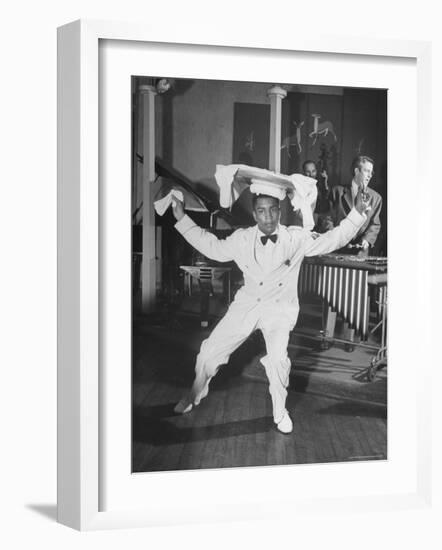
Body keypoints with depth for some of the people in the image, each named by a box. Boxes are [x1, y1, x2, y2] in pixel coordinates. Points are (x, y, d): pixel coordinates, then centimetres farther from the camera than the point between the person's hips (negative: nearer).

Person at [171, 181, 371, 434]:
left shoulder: (296, 238, -7)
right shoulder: (242, 239, -1)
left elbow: (331, 240, -8)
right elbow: (213, 247, 10)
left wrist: (357, 214, -19)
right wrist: (182, 219, 8)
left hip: (280, 309, -2)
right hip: (247, 305, 3)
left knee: (278, 357, -25)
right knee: (210, 351, 2)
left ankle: (281, 413, 2)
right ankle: (194, 396, 31)